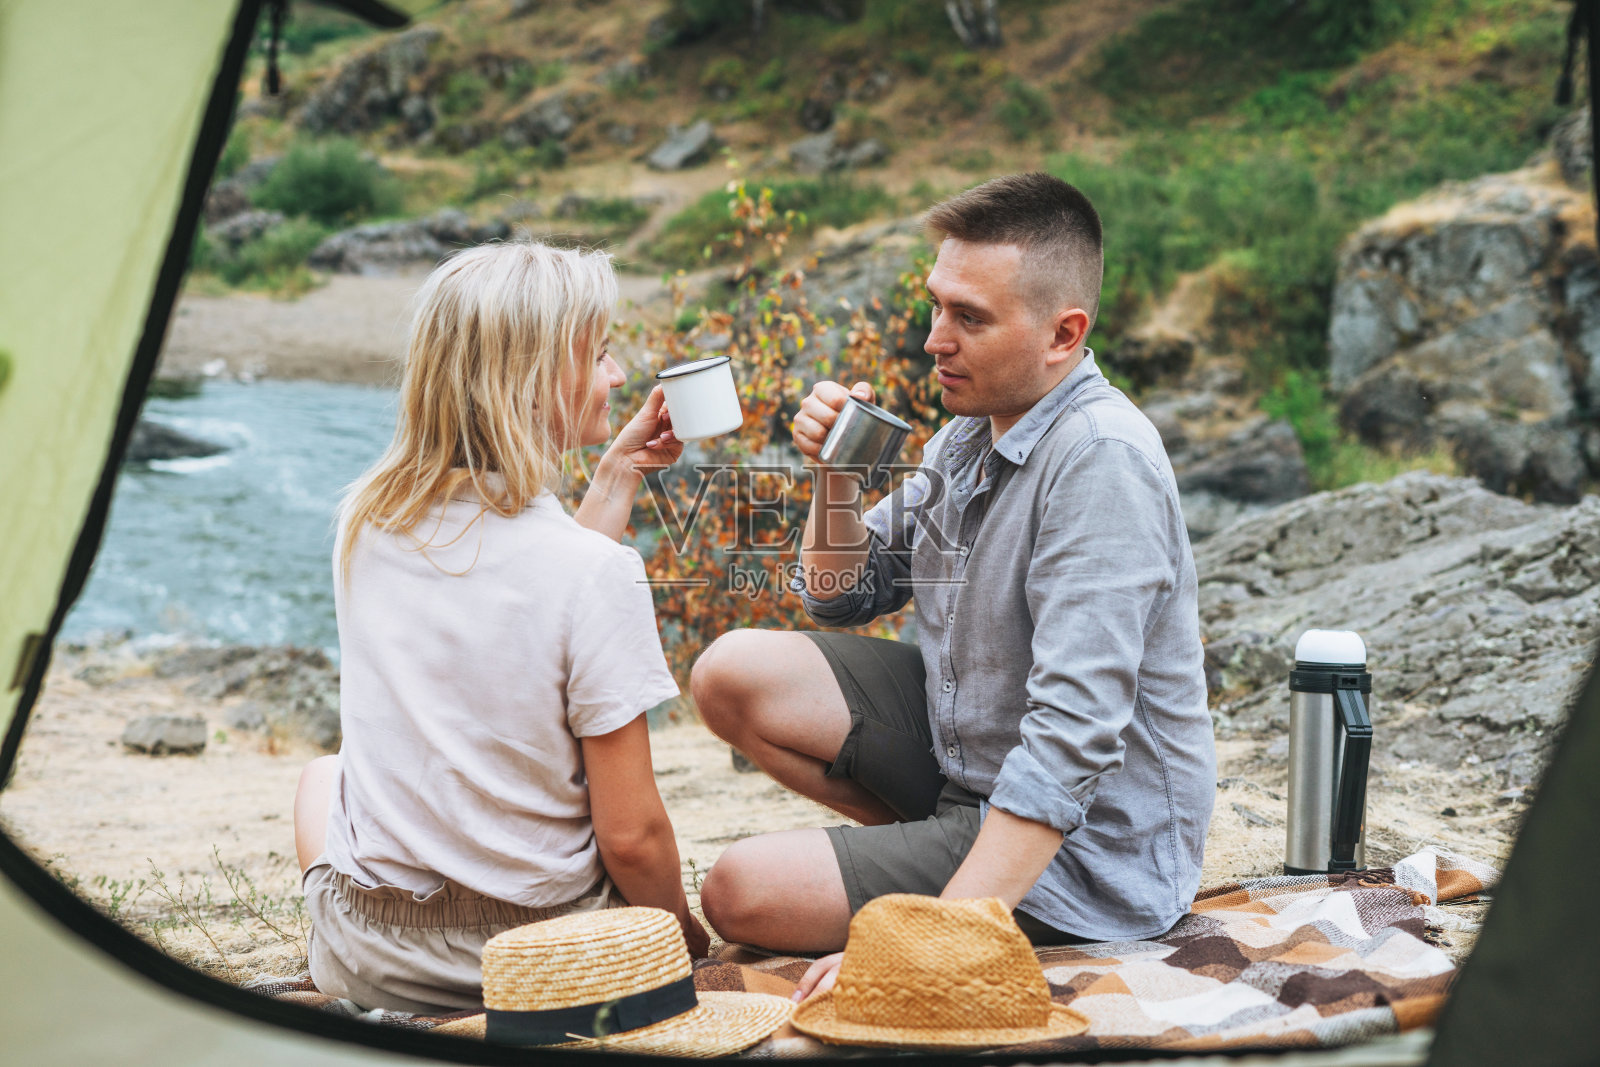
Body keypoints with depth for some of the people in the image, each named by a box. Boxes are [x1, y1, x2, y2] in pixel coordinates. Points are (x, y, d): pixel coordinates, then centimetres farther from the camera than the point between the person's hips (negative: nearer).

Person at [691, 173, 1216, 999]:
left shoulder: (1101, 460, -27)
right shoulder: (973, 432, 2)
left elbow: (1074, 739, -33)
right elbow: (842, 596, 14)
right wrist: (836, 473, -7)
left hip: (1081, 848, -9)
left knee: (742, 893, -17)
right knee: (733, 674, 0)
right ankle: (931, 843, 8)